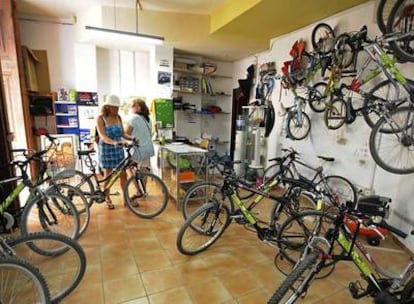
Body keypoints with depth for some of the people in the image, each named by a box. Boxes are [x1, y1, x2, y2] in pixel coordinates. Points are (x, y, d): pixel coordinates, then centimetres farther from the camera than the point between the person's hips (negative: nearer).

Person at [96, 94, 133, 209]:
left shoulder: (118, 117, 4)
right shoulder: (100, 118, -11)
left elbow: (123, 133, 4)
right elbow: (103, 136, -21)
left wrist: (132, 138, -16)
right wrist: (114, 142, -39)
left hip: (118, 149, 4)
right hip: (106, 149, -4)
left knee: (123, 174, 4)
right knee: (108, 175, 6)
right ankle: (107, 199, 24)